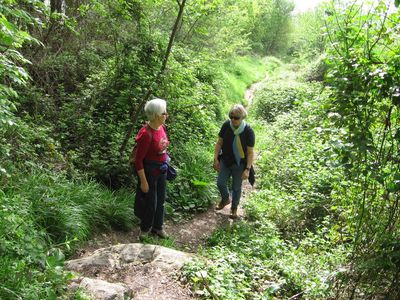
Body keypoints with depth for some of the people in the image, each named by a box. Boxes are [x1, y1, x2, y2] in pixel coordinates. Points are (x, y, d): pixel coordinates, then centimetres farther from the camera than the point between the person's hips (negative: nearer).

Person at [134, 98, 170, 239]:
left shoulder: (162, 127, -5)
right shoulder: (146, 134, -27)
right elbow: (138, 160, -21)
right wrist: (143, 181, -16)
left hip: (161, 170, 7)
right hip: (149, 171, -7)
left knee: (160, 200, 20)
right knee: (150, 202, 10)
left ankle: (158, 227, 41)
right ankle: (145, 228, 35)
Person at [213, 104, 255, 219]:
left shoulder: (248, 131, -19)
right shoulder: (226, 125, -11)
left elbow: (250, 152, -14)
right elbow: (219, 142, 0)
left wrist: (248, 169, -18)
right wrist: (216, 159, -2)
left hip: (239, 164, -3)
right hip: (225, 161, 3)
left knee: (236, 187, 10)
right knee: (220, 183, 2)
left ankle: (234, 208, 33)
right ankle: (225, 199, 35)